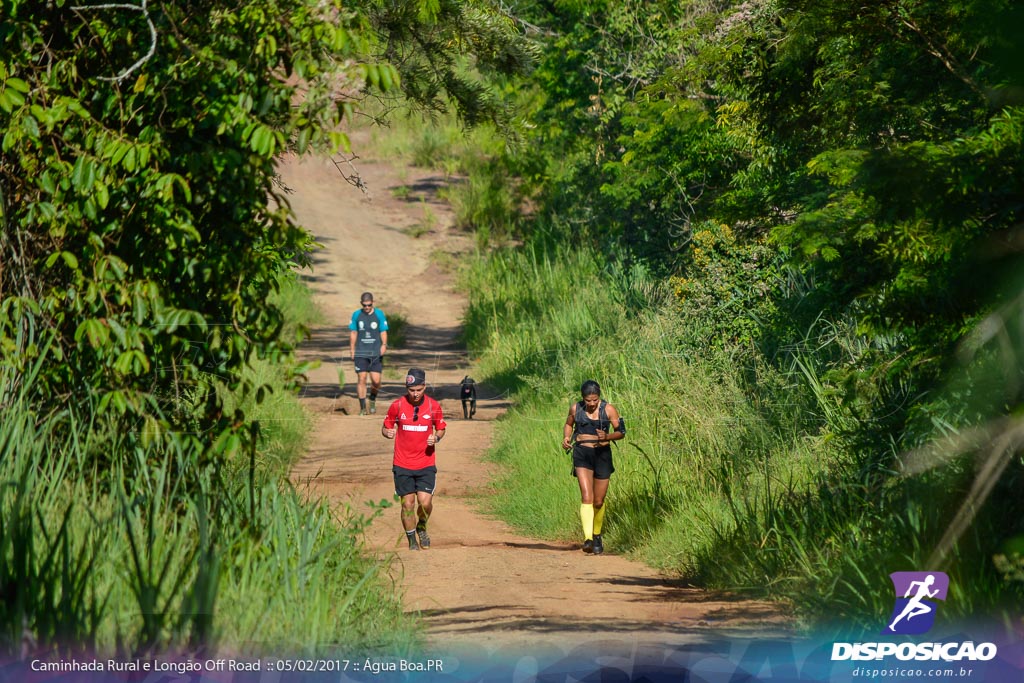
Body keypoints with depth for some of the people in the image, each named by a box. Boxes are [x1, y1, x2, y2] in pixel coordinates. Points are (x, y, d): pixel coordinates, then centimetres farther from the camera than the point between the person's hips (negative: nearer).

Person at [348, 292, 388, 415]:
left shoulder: (379, 314, 2)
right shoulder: (356, 315, 5)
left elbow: (383, 332, 3)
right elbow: (353, 333, 11)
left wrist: (384, 345, -13)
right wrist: (352, 350, 8)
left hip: (376, 353, -1)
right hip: (361, 353, 1)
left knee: (376, 381, -6)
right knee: (361, 379, -5)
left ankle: (373, 400, 23)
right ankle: (362, 407, 2)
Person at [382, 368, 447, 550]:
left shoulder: (434, 406, -2)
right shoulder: (397, 405, -4)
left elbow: (441, 429, 11)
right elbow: (385, 427, 6)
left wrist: (436, 438, -11)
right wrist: (387, 432, -17)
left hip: (426, 464, 0)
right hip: (402, 465, 0)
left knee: (425, 502, -11)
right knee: (407, 503, 1)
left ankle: (421, 528, 22)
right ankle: (411, 540, 21)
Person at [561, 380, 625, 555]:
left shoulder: (608, 409, -2)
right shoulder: (575, 409, 3)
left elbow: (621, 431, -1)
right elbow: (569, 424, 22)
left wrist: (607, 437, -21)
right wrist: (566, 438, 1)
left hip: (602, 454, 0)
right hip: (582, 454, 0)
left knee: (599, 501, 7)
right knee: (586, 496, -17)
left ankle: (597, 535, 32)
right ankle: (587, 539, -27)